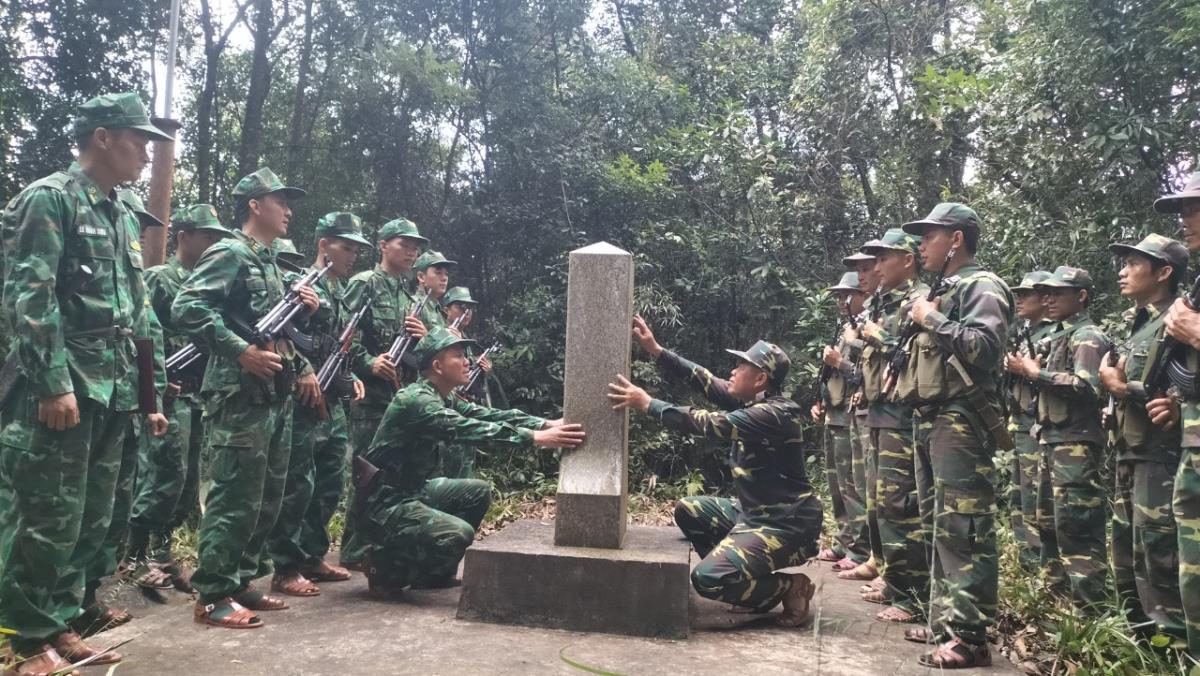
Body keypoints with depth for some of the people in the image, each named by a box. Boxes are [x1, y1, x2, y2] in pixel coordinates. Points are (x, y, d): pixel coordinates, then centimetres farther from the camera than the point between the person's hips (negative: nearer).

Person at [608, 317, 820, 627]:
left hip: (785, 525, -10)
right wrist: (654, 349, -5)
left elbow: (710, 424, -29)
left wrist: (647, 403, -27)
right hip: (755, 512, 10)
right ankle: (747, 580, 14)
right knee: (688, 510, 14)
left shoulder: (773, 415, -24)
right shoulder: (749, 401, 4)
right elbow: (702, 379, 2)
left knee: (707, 578, -21)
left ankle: (788, 588, 2)